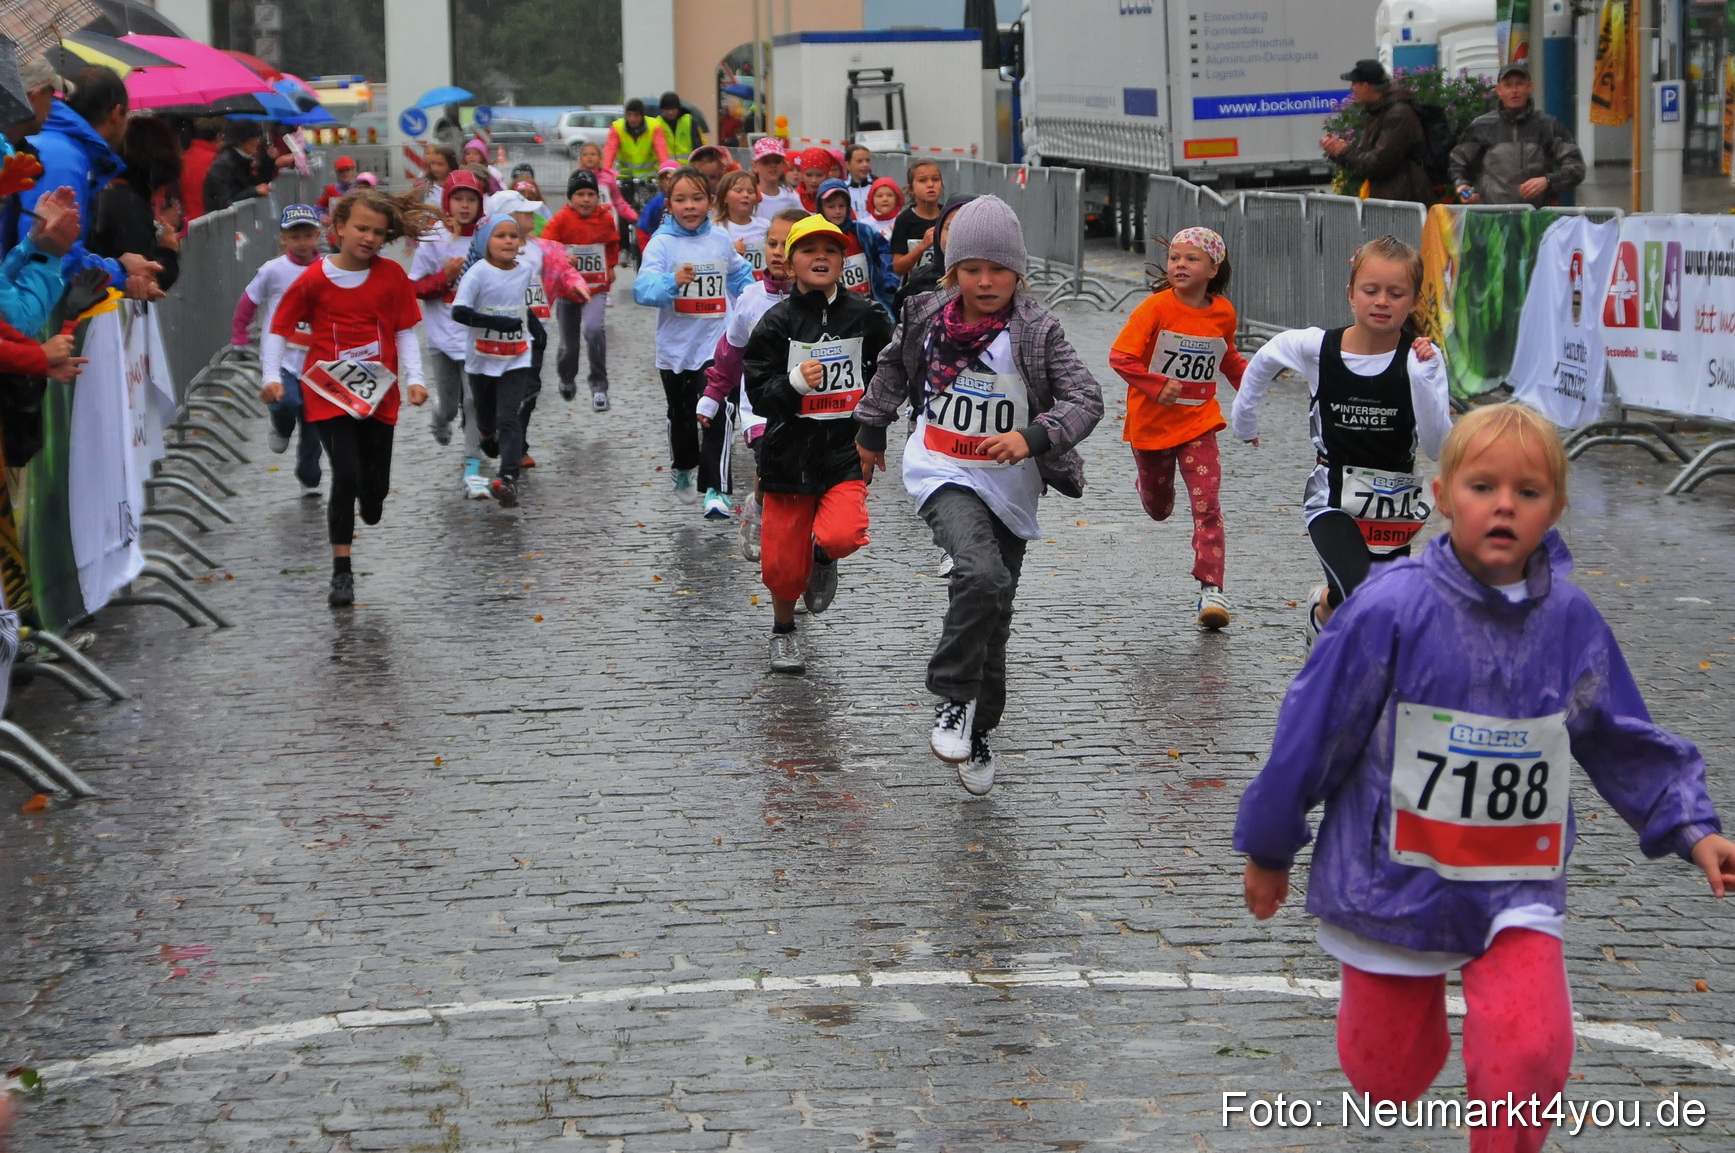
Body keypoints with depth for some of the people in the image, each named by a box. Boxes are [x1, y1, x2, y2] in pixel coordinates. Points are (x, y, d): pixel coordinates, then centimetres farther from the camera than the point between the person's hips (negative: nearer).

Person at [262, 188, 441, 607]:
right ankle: (341, 573, -5)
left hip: (377, 395, 3)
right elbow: (279, 329, 1)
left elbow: (405, 331, 4)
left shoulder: (392, 275, -1)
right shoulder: (314, 280, -6)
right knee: (346, 477, -14)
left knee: (375, 490, 5)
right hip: (329, 394, -2)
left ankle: (369, 502, 45)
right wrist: (271, 376, -10)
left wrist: (414, 378, -8)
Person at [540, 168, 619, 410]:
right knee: (569, 345, 11)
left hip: (596, 289, 0)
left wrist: (610, 266, 11)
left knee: (594, 330, -26)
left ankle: (599, 386, -15)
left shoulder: (606, 219, -2)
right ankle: (567, 379, 45)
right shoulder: (560, 220, -10)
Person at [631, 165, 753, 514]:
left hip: (716, 344, 0)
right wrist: (673, 281, -40)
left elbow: (740, 277, 19)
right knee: (681, 415, 19)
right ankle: (682, 471, 45)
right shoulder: (662, 243, -9)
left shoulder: (720, 240, 2)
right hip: (675, 346, 0)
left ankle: (715, 490, -16)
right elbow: (643, 288, -22)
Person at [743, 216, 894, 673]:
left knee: (841, 535, -25)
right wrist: (794, 383, -23)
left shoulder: (865, 316, 1)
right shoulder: (777, 322, -4)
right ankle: (783, 631, 34)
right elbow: (757, 392, -5)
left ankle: (823, 560, 14)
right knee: (783, 560, 4)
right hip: (790, 451, 0)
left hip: (847, 451, 0)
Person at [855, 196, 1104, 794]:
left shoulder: (1038, 330, -10)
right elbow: (893, 370, 16)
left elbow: (1086, 397, -17)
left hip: (1009, 487, 1)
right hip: (942, 475, -1)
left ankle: (976, 731, 28)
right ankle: (954, 698, -16)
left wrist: (1033, 436, -34)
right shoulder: (927, 318, -4)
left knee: (992, 617, 10)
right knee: (982, 573, -29)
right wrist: (870, 431, 28)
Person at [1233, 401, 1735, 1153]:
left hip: (1516, 892, 2)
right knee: (1389, 1080, 12)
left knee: (1528, 1055, -20)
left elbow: (1623, 744, 9)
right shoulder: (1390, 610, -17)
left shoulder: (1572, 623, -5)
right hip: (1395, 884, -1)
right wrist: (1269, 849, 2)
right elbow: (1314, 733, -7)